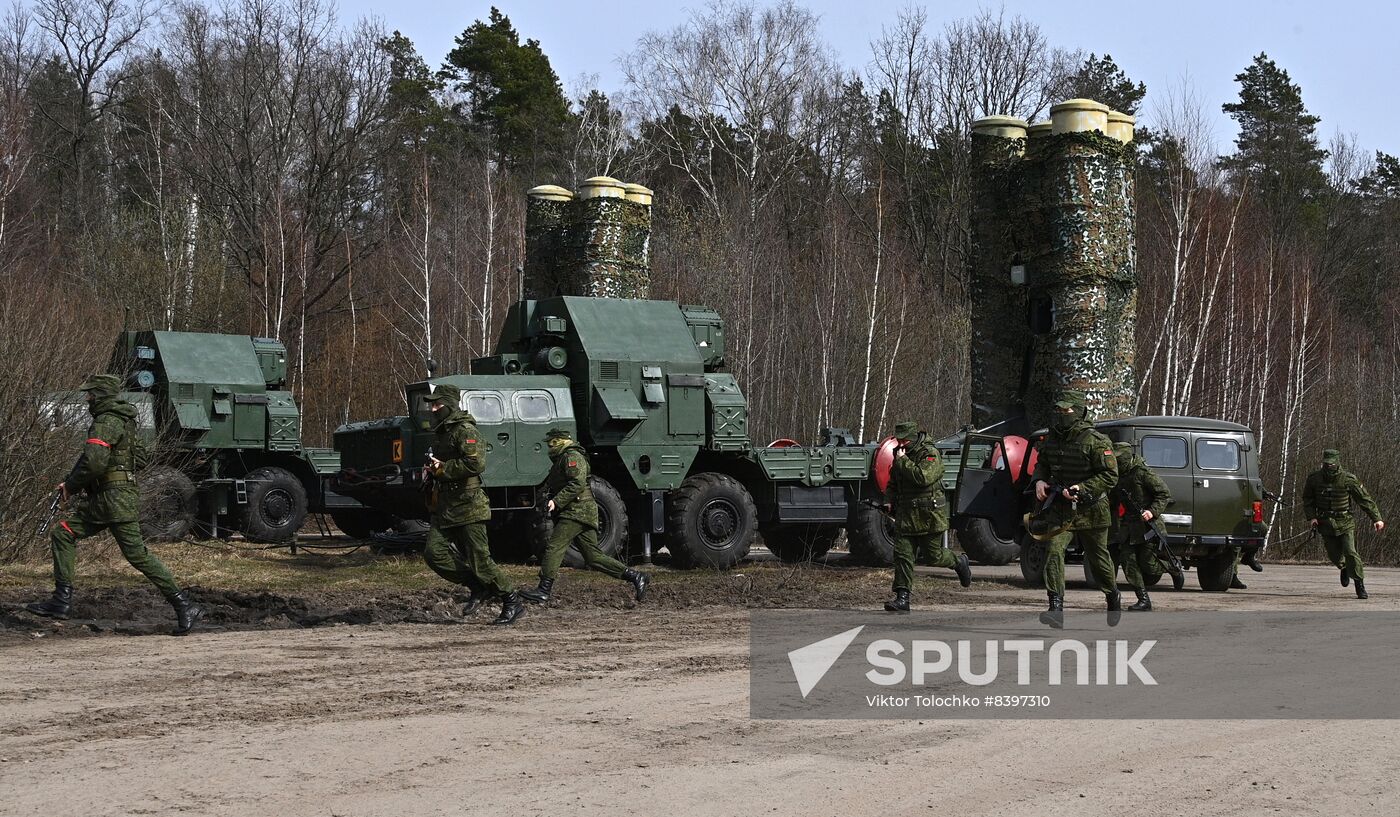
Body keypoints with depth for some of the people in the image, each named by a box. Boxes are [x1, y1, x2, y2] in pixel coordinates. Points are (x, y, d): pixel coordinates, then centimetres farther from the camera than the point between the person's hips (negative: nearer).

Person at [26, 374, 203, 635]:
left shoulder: (107, 422, -15)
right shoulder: (120, 419, 19)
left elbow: (94, 462, -26)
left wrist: (71, 485, -10)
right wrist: (70, 482, 14)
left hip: (116, 499, -10)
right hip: (100, 500, 10)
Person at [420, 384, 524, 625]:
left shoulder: (465, 430, -12)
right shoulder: (443, 432, 18)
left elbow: (476, 463, -26)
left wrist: (442, 469, -18)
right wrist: (431, 472, 11)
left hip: (467, 507, -9)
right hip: (445, 507, 9)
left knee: (480, 560, -6)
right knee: (433, 553, -3)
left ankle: (513, 602, 7)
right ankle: (478, 586, 9)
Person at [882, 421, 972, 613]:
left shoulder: (930, 455, -11)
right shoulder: (899, 456, 12)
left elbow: (923, 477, -29)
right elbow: (892, 485, 28)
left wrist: (903, 461, -22)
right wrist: (892, 502, 13)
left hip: (930, 517, -6)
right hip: (906, 516, 6)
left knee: (933, 556, 4)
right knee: (902, 555, -5)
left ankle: (959, 562, 35)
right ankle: (902, 598, -7)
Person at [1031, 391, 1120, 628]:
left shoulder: (1096, 442, -15)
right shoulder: (1051, 439, 3)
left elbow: (1110, 476, -16)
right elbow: (1041, 464, 20)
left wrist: (1082, 489, -26)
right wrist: (1039, 480, -2)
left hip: (1091, 512, -4)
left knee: (1098, 559, 12)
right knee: (1053, 550, -18)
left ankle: (1113, 597, 42)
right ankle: (1056, 610, -23)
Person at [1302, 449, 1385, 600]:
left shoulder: (1348, 479, -12)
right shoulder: (1314, 478, -4)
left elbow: (1365, 499, -7)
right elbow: (1307, 499, 10)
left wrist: (1376, 518, -9)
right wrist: (1311, 517, -4)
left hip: (1345, 523, -3)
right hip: (1325, 523, 3)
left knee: (1350, 552, -16)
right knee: (1334, 555, 5)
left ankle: (1360, 586, -6)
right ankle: (1344, 568, 42)